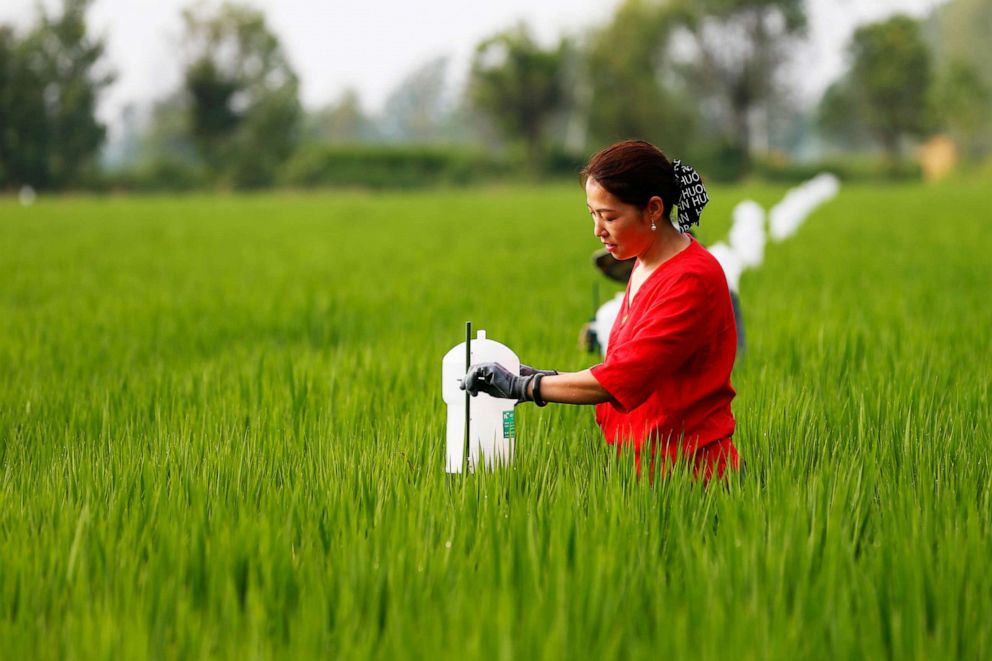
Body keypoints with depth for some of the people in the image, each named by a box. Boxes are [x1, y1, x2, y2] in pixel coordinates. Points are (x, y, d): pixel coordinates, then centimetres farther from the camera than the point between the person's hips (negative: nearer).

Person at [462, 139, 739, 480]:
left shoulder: (691, 280, -16)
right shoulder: (645, 267, 14)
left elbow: (621, 379, -20)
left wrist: (523, 385, -13)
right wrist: (546, 378, 4)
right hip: (643, 465, 8)